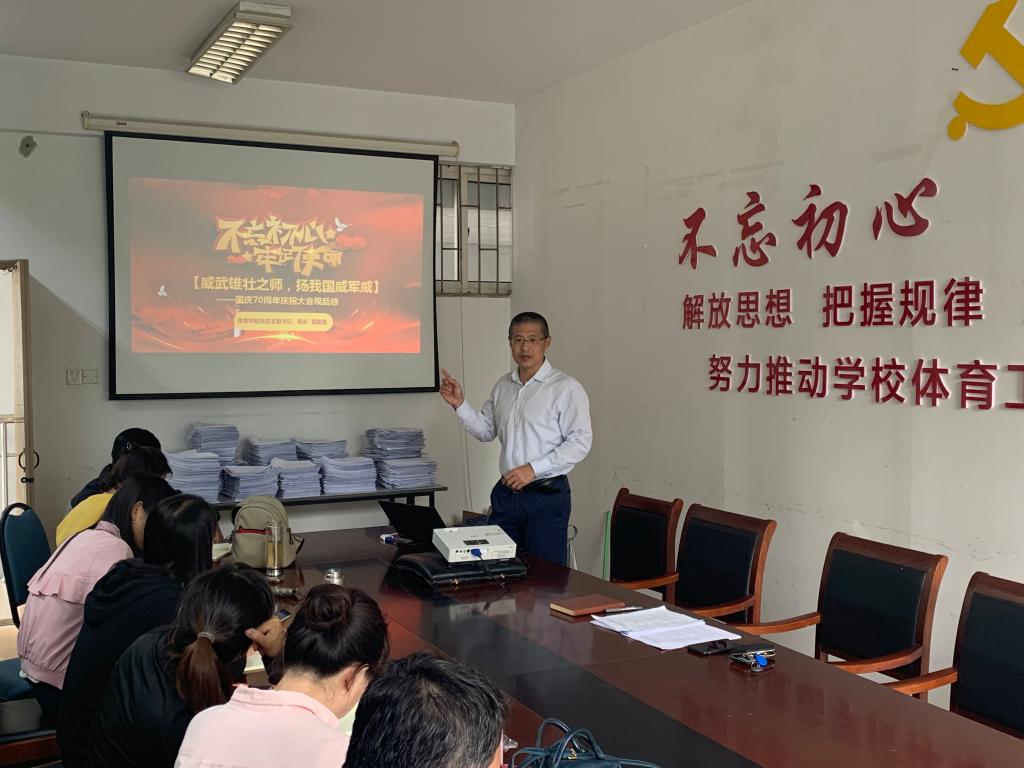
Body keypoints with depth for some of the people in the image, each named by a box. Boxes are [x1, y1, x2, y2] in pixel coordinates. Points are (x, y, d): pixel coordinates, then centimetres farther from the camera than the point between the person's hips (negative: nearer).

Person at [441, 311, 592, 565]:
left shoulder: (565, 387, -10)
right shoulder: (503, 386, 11)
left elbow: (579, 443, -14)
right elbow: (486, 431, 19)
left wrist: (533, 468, -19)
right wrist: (460, 405, 4)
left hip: (546, 495, -6)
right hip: (506, 493, 6)